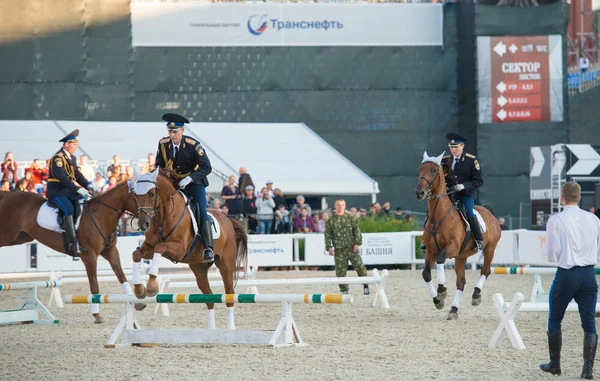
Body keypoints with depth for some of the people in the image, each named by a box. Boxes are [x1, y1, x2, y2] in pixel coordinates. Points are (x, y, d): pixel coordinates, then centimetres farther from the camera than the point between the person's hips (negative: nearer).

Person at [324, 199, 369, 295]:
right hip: (339, 249, 0)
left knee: (360, 266, -5)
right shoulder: (330, 221, 8)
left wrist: (357, 243, -5)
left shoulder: (350, 218, 8)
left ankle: (365, 286, 12)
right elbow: (327, 235, 7)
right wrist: (329, 247, -4)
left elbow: (356, 231, 7)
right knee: (340, 270, -2)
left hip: (352, 247, 0)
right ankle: (344, 290, 8)